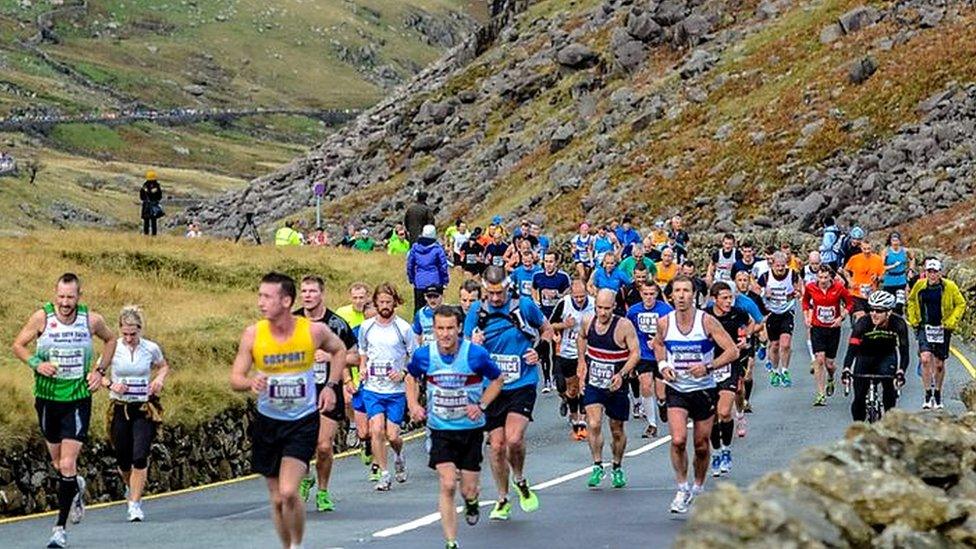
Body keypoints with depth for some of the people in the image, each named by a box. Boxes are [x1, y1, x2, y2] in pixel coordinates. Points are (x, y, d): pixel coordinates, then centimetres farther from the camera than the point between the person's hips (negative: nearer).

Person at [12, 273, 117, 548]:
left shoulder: (92, 320, -7)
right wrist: (36, 363, -16)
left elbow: (110, 340, 14)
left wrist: (100, 370, 2)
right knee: (58, 463, 14)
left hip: (79, 399, -2)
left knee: (67, 465, -11)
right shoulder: (42, 317, -9)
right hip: (47, 398, 2)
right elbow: (18, 345, 2)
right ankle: (77, 487, 49)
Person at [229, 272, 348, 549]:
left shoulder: (314, 331, -11)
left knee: (288, 492, -18)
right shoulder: (253, 334, -10)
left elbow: (339, 350, 11)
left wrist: (331, 386, 0)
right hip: (267, 422, 2)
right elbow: (235, 379, -5)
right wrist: (251, 382, -27)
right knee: (277, 499, 8)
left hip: (303, 422, -2)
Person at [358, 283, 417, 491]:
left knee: (392, 435, -2)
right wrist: (362, 367, 3)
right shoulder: (366, 327, 5)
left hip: (396, 390, -2)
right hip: (372, 388, 2)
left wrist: (403, 373, -11)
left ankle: (399, 456, 32)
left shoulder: (403, 328, -4)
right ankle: (384, 474, -1)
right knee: (376, 430, -12)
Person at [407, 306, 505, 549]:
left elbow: (497, 380, 3)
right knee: (447, 485, -15)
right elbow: (412, 377, 13)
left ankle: (471, 502, 44)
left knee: (468, 490, 5)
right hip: (441, 430, 0)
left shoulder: (476, 354, -14)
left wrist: (482, 405, -10)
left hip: (471, 429, 0)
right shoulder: (423, 355, -9)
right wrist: (413, 404, -2)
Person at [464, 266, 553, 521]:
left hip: (522, 385, -2)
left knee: (513, 439, -19)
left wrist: (539, 351, -3)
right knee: (497, 445, 3)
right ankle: (503, 500, 20)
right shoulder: (476, 311, 0)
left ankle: (520, 481, 10)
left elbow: (546, 330, 15)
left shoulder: (524, 305, -3)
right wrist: (473, 345, -16)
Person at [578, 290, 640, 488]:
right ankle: (598, 466, -7)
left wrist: (621, 374, -26)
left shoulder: (624, 326, -16)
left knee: (617, 430, 11)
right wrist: (582, 362, 11)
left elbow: (635, 353, -14)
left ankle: (617, 469, 31)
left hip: (616, 385, -2)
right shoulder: (588, 322, -4)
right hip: (593, 383, 2)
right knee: (593, 425, -17)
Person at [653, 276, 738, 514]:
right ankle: (682, 489, -2)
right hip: (676, 389, 1)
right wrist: (663, 365, 1)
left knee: (701, 446, 9)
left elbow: (733, 351, -11)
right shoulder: (664, 323, -5)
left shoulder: (706, 321, -12)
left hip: (703, 389, -1)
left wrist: (708, 367, -24)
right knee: (678, 440, -18)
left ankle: (698, 489, 31)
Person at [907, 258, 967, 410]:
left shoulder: (950, 287, -8)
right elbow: (911, 300, 14)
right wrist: (913, 320, 7)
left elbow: (961, 303, 2)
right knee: (926, 359, -17)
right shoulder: (920, 285, -4)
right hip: (924, 327, 0)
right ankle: (928, 394, -8)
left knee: (939, 364, 8)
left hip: (942, 328, 0)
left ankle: (938, 395, 28)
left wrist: (951, 322, -7)